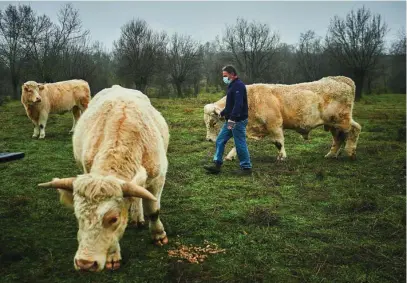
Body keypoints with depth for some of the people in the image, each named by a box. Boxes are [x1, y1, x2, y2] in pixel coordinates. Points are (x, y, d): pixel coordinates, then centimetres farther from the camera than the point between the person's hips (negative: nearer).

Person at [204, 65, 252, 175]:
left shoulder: (238, 85, -15)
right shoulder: (232, 85, 17)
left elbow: (238, 104, -26)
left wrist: (232, 118, -32)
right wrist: (222, 113, 29)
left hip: (238, 121, -10)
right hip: (230, 121, 10)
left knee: (240, 144, -3)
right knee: (220, 140, 9)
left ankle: (246, 168, 8)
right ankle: (217, 164, 13)